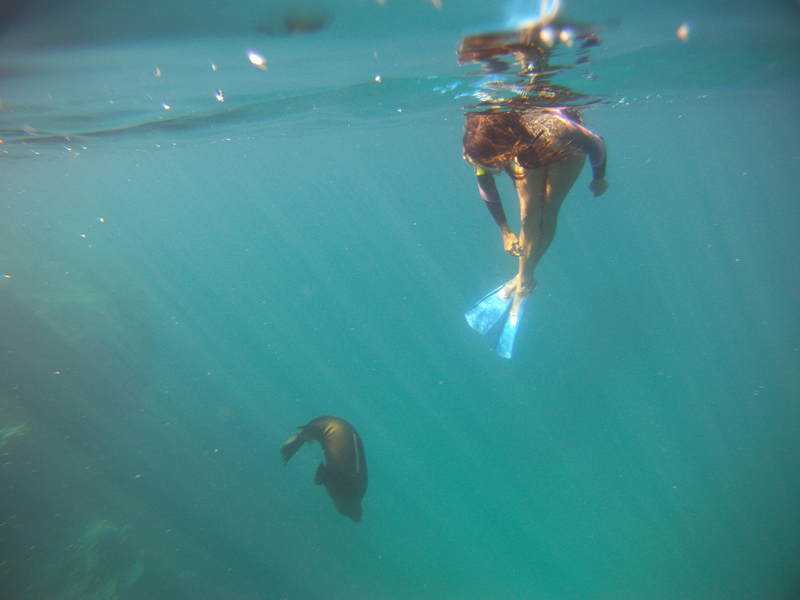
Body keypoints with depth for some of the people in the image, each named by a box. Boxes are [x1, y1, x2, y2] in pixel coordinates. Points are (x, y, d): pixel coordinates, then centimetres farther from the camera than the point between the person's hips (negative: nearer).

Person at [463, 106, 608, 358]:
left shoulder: (549, 133, -46)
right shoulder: (483, 149, -34)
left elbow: (597, 144, -25)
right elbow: (487, 190, -12)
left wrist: (599, 179, -6)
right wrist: (505, 230, -8)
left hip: (566, 151, -3)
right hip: (528, 154, 3)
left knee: (547, 213, -13)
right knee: (529, 216, -10)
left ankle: (521, 281, 2)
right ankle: (524, 281, 5)